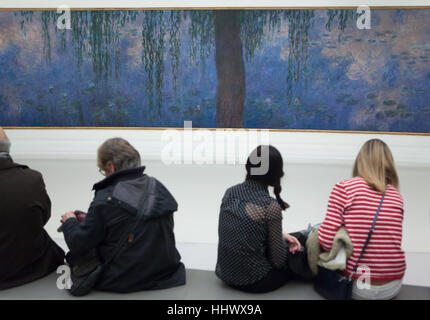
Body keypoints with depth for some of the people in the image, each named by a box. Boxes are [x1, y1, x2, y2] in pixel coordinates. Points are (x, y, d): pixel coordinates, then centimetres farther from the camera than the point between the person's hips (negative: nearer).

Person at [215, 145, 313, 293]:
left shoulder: (230, 192, -4)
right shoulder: (271, 206, -23)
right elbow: (278, 260, -14)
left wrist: (281, 236, 7)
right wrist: (283, 240, 6)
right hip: (254, 281, -6)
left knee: (297, 238, 20)